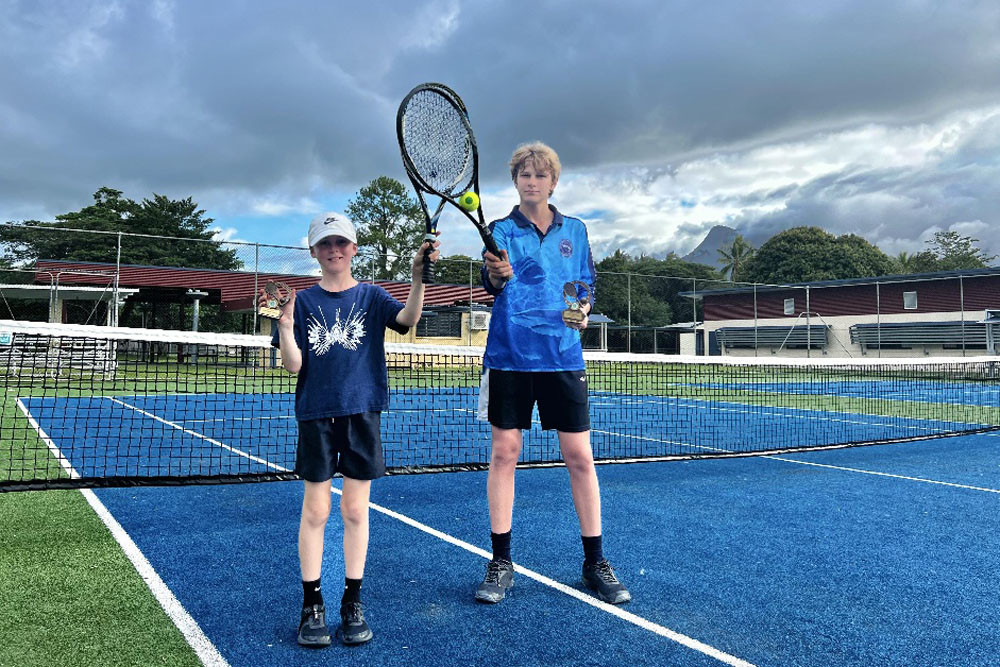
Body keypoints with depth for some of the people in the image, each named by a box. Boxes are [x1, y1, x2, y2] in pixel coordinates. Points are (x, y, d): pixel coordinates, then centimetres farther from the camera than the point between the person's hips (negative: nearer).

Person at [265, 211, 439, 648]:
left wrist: (418, 275, -31)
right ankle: (312, 605, 19)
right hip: (316, 414, 0)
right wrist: (285, 324, -17)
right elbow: (293, 366, -1)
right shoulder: (302, 301, 4)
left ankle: (352, 603, 21)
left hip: (362, 412, 0)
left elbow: (408, 318, -17)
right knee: (315, 511, 5)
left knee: (355, 510, 8)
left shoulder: (371, 296, 4)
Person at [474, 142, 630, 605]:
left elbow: (586, 286, 16)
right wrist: (497, 275, -32)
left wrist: (584, 308, -5)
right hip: (510, 354, -1)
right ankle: (501, 563, 17)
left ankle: (595, 563, 18)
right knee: (504, 453, 3)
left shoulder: (575, 231, 12)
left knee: (579, 456, 3)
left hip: (562, 355, 2)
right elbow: (492, 284, -9)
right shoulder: (501, 230, 5)